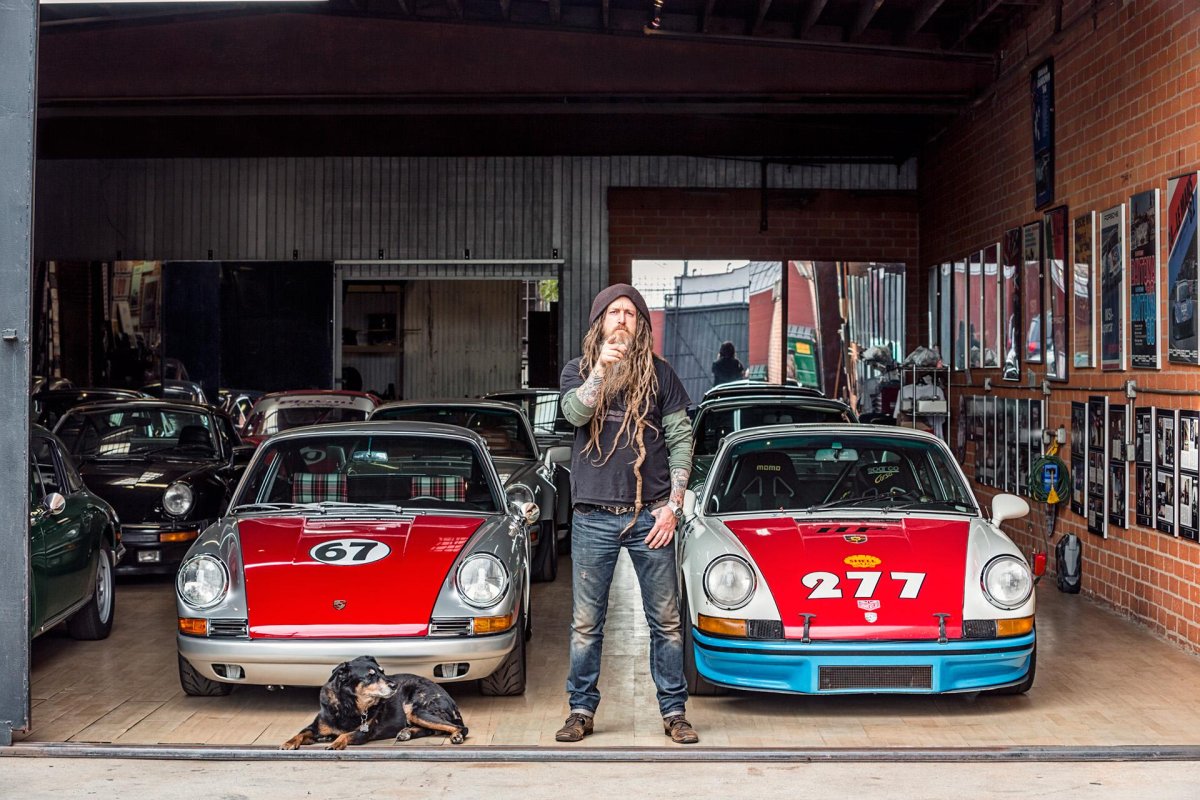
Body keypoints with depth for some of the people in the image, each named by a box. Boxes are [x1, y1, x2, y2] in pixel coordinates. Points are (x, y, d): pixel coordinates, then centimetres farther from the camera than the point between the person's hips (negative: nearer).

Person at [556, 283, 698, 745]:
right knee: (586, 622, 6)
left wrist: (673, 505, -3)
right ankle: (582, 710, 17)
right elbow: (574, 413, -14)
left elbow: (681, 440, 4)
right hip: (593, 517, 0)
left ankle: (673, 711, 14)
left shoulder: (659, 374, 6)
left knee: (666, 621, 4)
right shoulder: (579, 370, 7)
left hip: (650, 516, 0)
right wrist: (602, 368, -27)